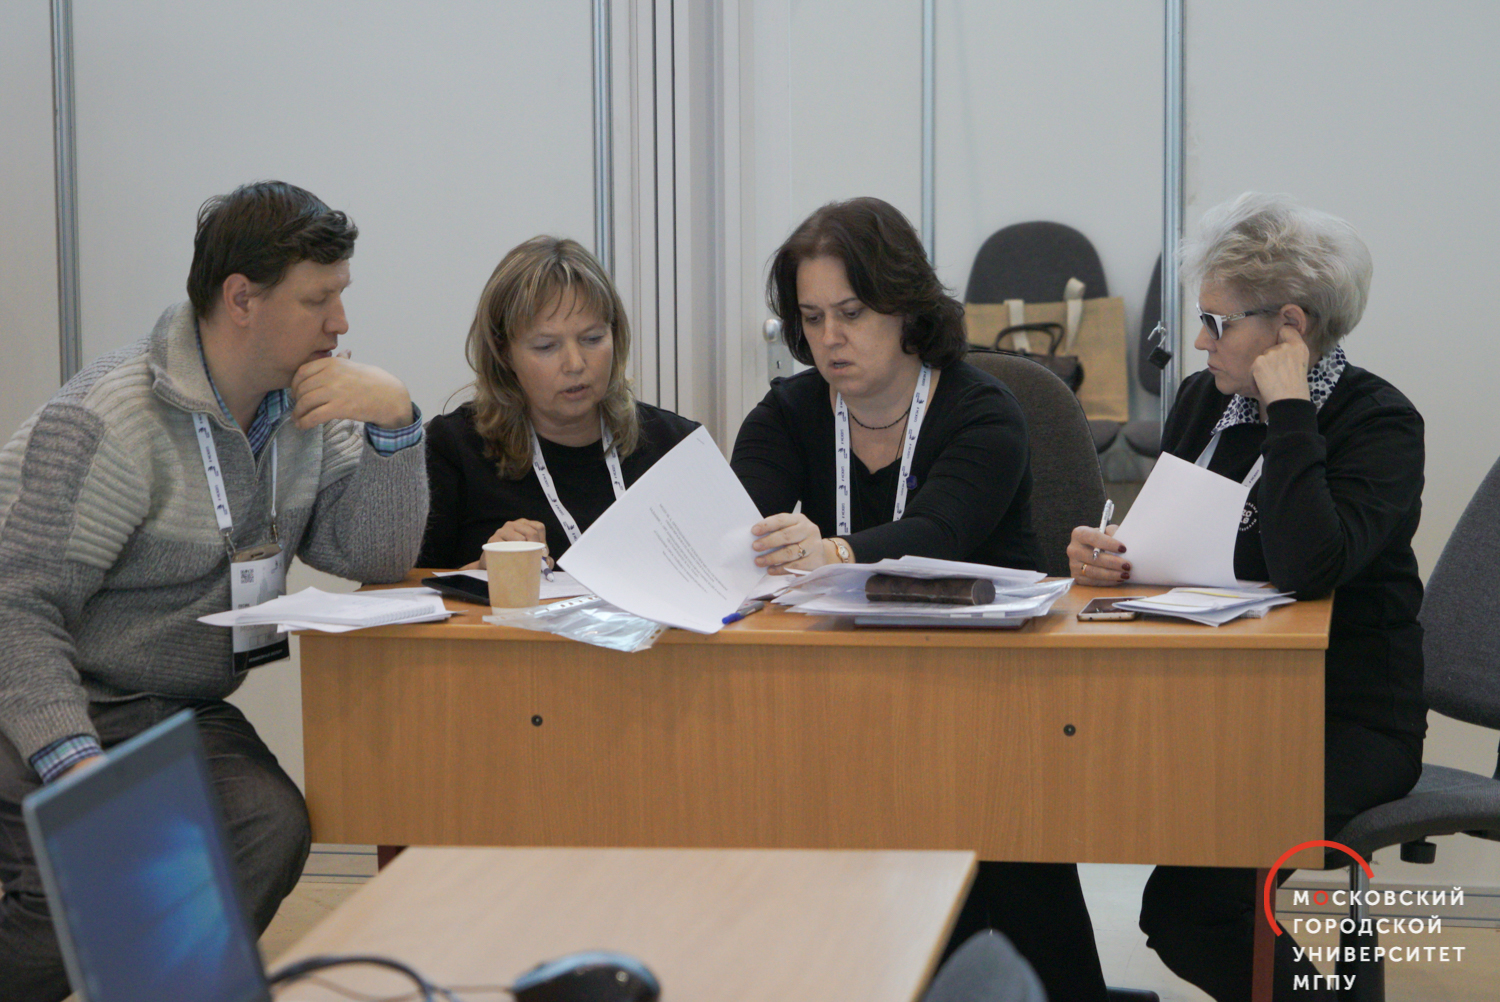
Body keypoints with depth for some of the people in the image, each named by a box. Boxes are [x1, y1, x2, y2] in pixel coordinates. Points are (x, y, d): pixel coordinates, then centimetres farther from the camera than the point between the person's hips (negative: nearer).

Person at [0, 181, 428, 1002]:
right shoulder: (110, 424, -17)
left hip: (186, 717, 6)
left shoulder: (306, 408, 7)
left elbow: (375, 556, 3)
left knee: (270, 828, -25)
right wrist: (75, 762, -31)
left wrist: (394, 421, -12)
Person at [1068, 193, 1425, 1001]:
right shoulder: (1203, 400, 9)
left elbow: (1307, 567, -28)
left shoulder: (1378, 421, -11)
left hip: (1342, 719, -6)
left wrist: (1287, 411, -21)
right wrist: (1108, 555, -7)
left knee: (1191, 905, -27)